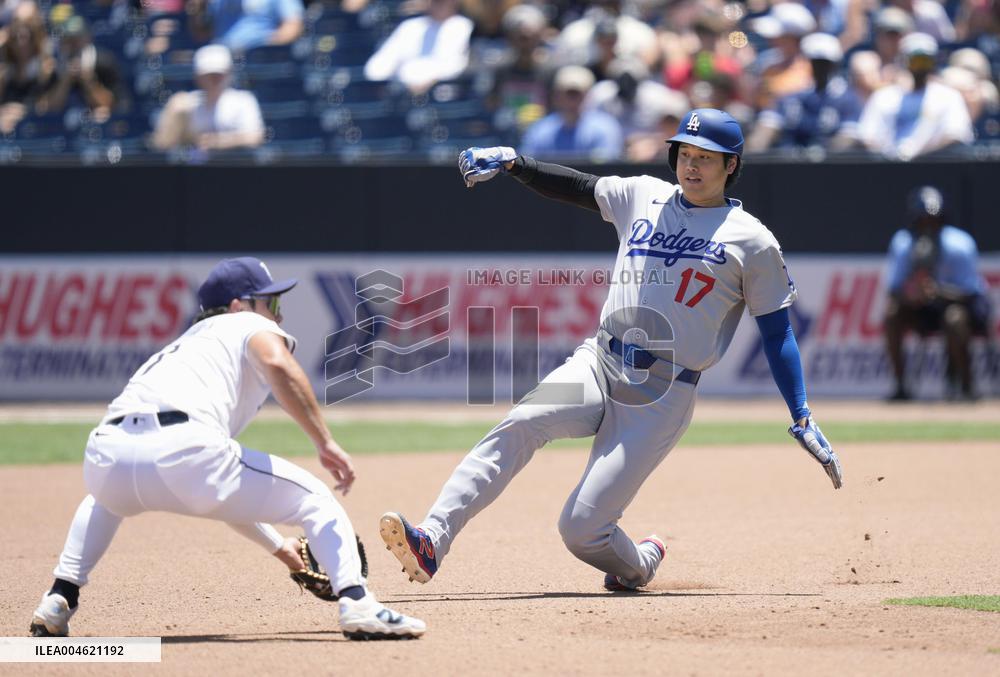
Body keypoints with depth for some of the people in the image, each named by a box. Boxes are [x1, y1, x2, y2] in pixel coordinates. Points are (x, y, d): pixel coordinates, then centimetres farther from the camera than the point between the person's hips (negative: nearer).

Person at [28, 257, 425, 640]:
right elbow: (277, 364, -7)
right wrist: (324, 443, -5)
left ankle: (59, 600, 27)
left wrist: (281, 549, 46)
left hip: (106, 455, 7)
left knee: (108, 497, 44)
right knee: (315, 500, 11)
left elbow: (223, 494, 44)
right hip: (181, 449, -6)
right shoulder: (250, 327, 22)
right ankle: (356, 603, -12)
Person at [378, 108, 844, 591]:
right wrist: (512, 162, 4)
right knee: (521, 424, -28)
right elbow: (572, 186, 21)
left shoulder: (751, 241, 3)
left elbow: (777, 333, 4)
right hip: (597, 365, 4)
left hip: (662, 395, -4)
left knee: (581, 529, -14)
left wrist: (802, 420, -2)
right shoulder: (643, 197, 15)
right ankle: (431, 541, -38)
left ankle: (638, 563, 21)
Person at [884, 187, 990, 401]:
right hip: (927, 309, 4)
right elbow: (894, 289, -10)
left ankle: (966, 386, -23)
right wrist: (906, 293, -35)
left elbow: (970, 292, -24)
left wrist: (940, 291, -43)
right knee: (892, 314, -22)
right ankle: (900, 387, -14)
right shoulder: (902, 244, -11)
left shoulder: (958, 245, -22)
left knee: (955, 317, -38)